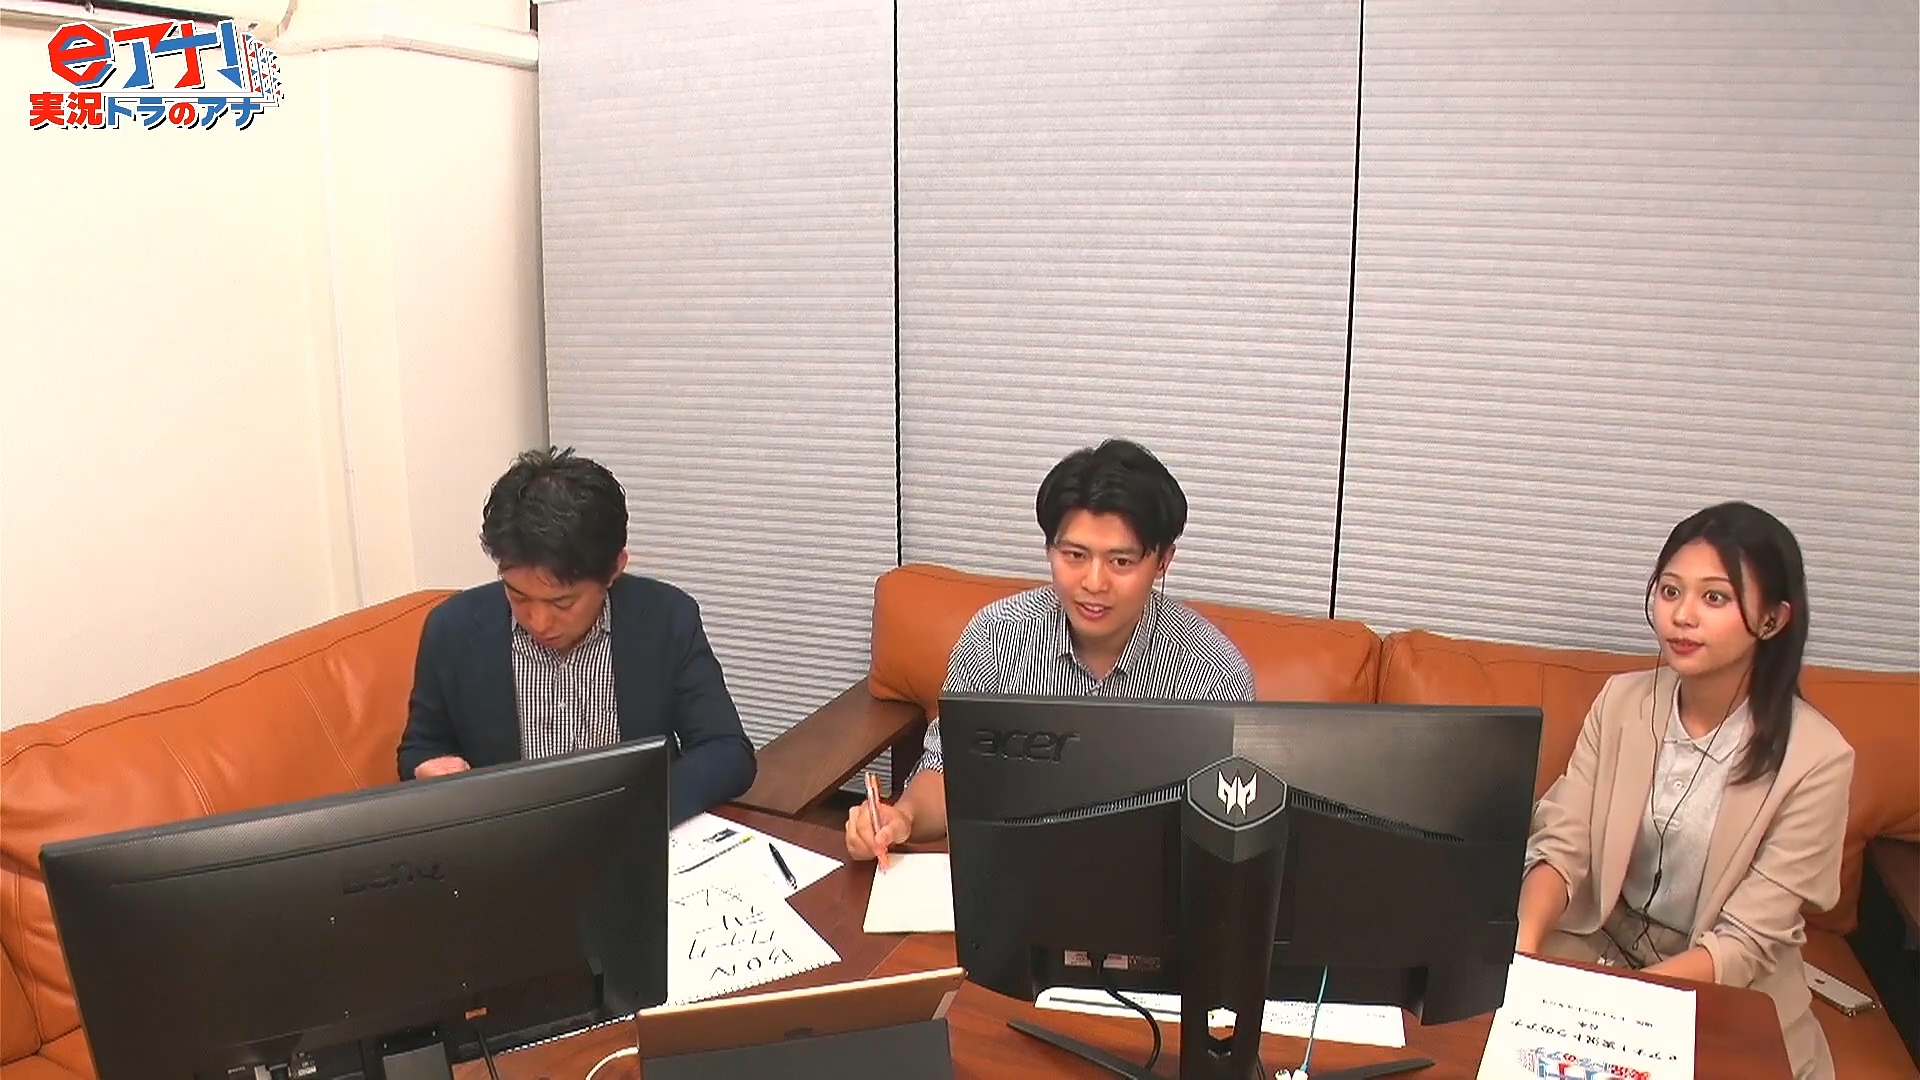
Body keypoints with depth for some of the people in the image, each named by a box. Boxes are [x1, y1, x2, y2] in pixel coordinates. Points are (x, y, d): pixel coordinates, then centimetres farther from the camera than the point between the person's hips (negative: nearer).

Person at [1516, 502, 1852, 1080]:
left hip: (1726, 992, -2)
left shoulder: (1815, 758, -16)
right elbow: (1562, 845, -8)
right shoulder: (1621, 700, -6)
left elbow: (1745, 942, -17)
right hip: (1601, 941, 2)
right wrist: (1522, 946, -28)